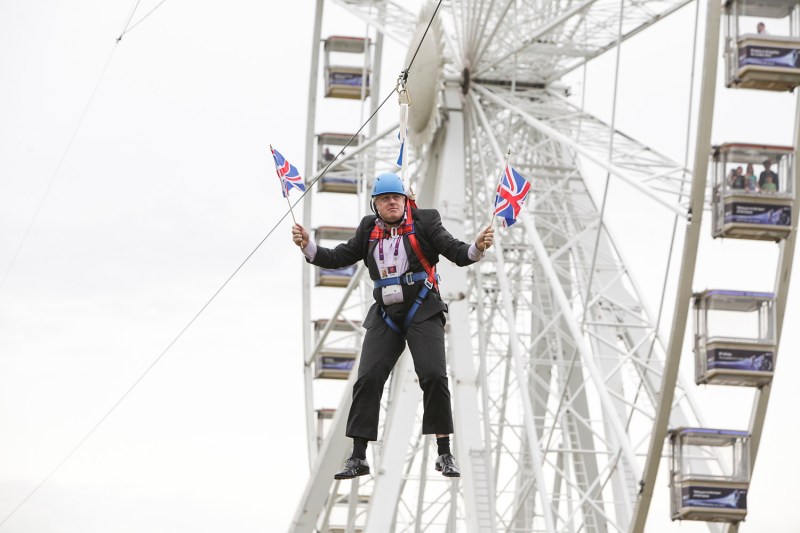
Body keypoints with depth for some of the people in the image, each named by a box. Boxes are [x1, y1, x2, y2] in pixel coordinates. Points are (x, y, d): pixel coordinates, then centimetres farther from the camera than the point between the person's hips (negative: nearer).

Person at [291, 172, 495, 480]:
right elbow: (338, 258, 14)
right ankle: (358, 458, 1)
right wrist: (308, 246, -1)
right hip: (385, 315, 4)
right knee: (368, 378, -4)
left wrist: (477, 248, -25)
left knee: (433, 376, -15)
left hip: (422, 310, -4)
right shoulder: (369, 230, 13)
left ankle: (444, 454, -6)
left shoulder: (424, 222, 2)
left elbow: (456, 252, -4)